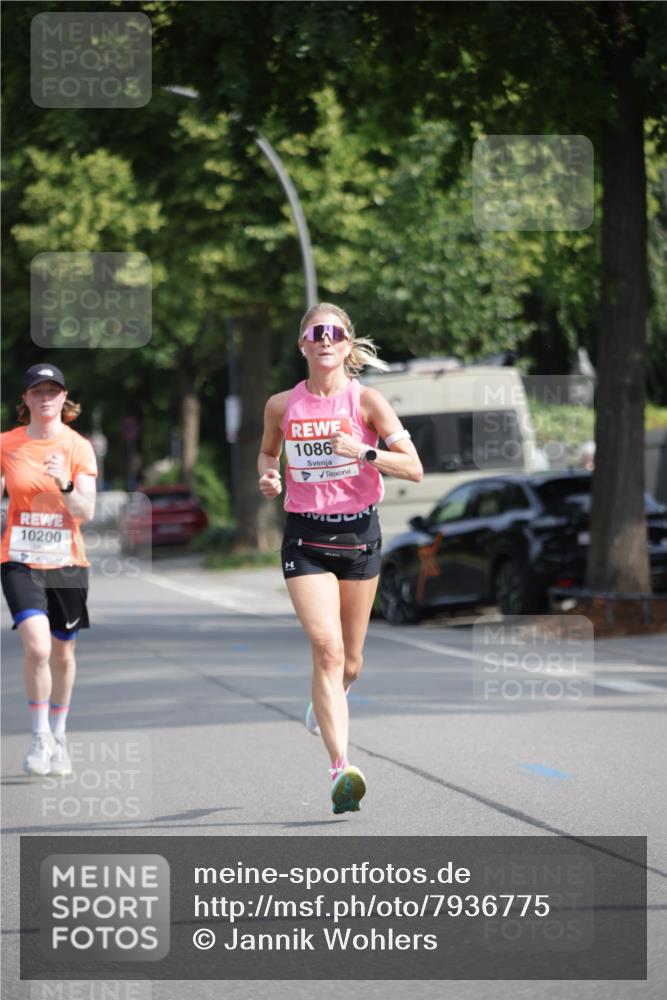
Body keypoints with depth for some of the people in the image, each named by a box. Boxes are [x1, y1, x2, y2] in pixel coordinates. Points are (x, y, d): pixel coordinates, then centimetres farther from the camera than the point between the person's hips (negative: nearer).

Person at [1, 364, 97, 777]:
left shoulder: (79, 447, -3)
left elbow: (86, 513, -11)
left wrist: (65, 485, -28)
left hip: (67, 561, 1)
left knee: (63, 653, 11)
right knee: (37, 646, -19)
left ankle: (59, 736, 32)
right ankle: (40, 737, -2)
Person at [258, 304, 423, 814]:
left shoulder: (366, 400, -6)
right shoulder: (282, 406, 0)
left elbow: (414, 469, -10)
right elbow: (268, 452, 21)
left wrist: (364, 451, -24)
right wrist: (269, 476, -1)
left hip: (359, 532, 1)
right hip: (305, 536, -1)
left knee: (349, 659, 11)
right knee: (326, 646, -18)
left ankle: (327, 701, 48)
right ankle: (342, 767, -23)